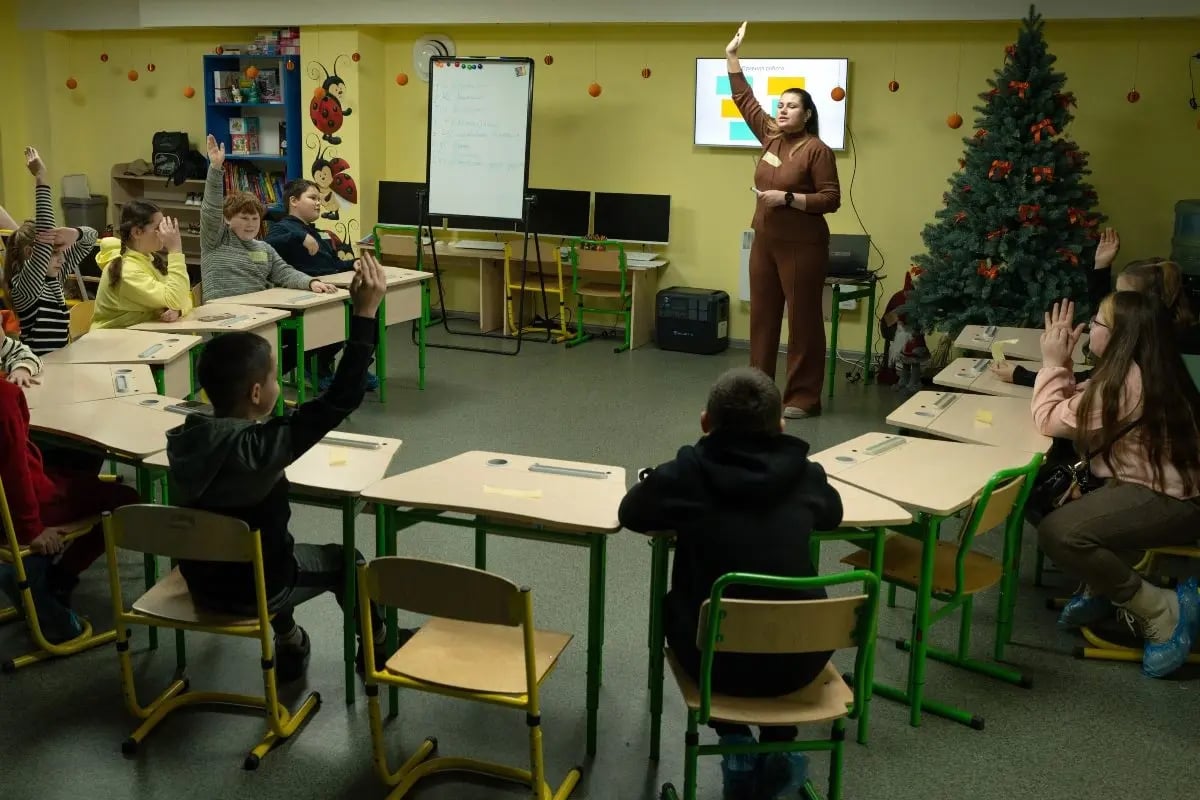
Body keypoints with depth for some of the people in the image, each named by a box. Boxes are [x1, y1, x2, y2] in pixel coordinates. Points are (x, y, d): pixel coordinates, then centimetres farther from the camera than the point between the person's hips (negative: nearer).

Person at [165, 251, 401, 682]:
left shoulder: (183, 437, -14)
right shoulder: (260, 446, -33)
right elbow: (339, 399, -33)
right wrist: (365, 313, -33)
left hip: (201, 580, 6)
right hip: (252, 589, -5)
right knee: (343, 560, 20)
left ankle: (289, 643, 42)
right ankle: (374, 647, 41)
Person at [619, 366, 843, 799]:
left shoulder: (684, 474, -8)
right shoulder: (805, 474, -1)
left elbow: (630, 513, 10)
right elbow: (833, 514, 21)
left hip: (716, 659, -2)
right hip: (798, 659, 2)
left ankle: (737, 746, 24)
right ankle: (780, 746, 31)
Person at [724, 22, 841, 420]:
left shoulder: (817, 150, -10)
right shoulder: (770, 137, 8)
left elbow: (831, 199, -11)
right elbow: (744, 99, 17)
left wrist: (788, 198, -19)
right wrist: (732, 56, 15)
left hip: (802, 247, -7)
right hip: (765, 243, 7)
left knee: (803, 320, -1)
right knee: (762, 316, 11)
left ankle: (803, 397, 4)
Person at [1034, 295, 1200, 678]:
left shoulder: (1126, 381, -24)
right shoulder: (1146, 371, 7)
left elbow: (1049, 420, -16)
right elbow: (1075, 408, 12)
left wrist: (1053, 362, -7)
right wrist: (1062, 364, 4)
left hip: (1169, 500, -11)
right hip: (1159, 484, 11)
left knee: (1058, 532, -27)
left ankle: (1164, 610, -11)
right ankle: (1102, 588, 17)